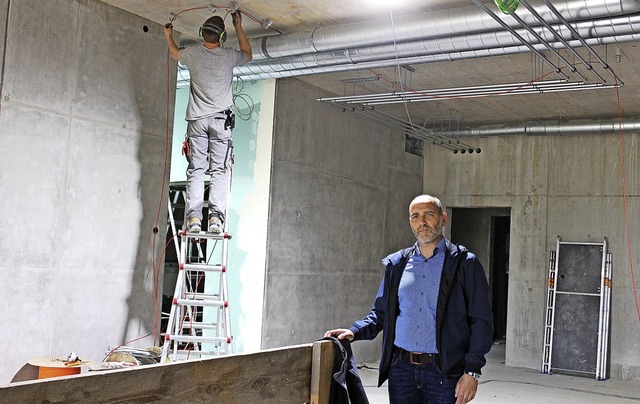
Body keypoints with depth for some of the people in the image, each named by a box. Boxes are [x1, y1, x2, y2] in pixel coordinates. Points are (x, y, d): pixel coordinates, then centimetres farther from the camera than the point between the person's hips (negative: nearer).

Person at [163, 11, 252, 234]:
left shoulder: (193, 53, 3)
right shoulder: (229, 56, 0)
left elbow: (175, 53, 28)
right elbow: (248, 54, 24)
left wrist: (168, 36, 47)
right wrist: (239, 26, 30)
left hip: (197, 120, 1)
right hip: (221, 120, -1)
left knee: (196, 169, 0)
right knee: (219, 170, -3)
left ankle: (194, 217, -9)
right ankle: (216, 217, -14)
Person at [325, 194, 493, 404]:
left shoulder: (464, 263, -2)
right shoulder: (396, 263, 9)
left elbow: (481, 321, -4)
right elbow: (381, 312, 15)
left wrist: (472, 371, -10)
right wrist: (354, 331, -2)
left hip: (444, 371, -3)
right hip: (401, 368, 3)